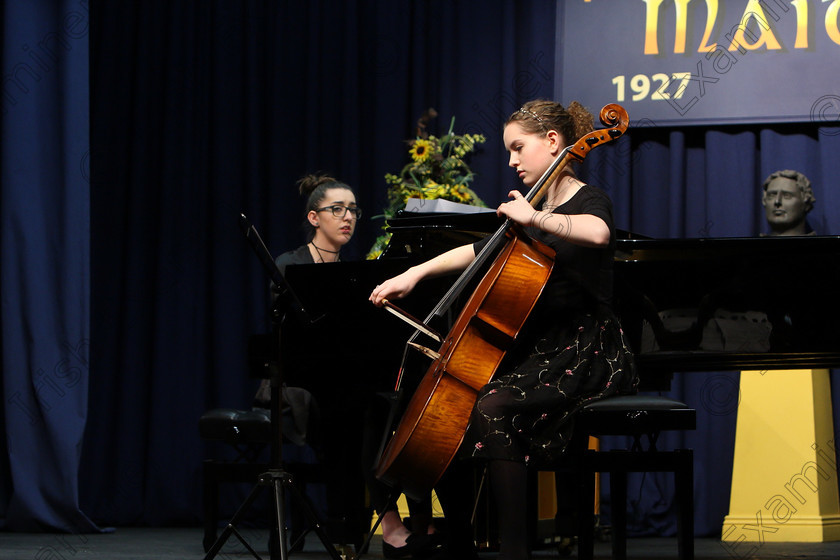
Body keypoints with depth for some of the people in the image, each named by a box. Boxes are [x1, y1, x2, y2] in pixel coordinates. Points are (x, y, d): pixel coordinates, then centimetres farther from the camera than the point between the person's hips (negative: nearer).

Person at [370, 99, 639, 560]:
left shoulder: (588, 201, -8)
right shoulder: (536, 212, 18)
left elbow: (597, 233, -34)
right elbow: (479, 252, 28)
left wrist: (533, 218, -29)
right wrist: (415, 273, 19)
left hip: (585, 355, -9)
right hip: (537, 351, 9)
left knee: (491, 407, -31)